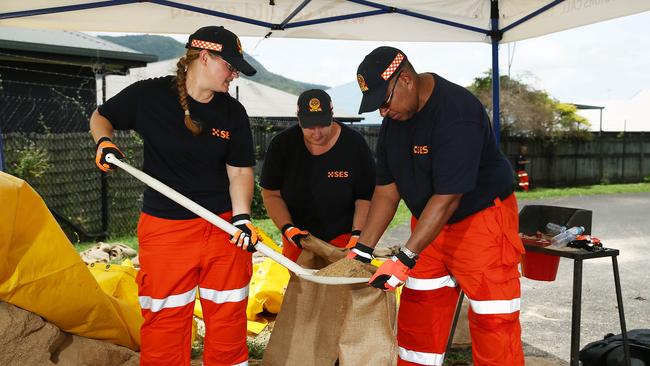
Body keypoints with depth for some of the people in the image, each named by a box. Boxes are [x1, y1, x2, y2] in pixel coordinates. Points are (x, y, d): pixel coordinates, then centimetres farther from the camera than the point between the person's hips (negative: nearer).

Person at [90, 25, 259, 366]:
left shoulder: (233, 112, 1)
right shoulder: (148, 94, -6)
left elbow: (240, 171, 2)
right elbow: (100, 117, 10)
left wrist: (241, 217, -12)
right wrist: (104, 142, -11)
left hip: (223, 226, 2)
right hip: (164, 227, -2)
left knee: (228, 315, 11)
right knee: (164, 319, 7)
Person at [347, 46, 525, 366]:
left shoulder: (457, 113, -26)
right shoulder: (394, 119, -1)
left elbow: (447, 197, -29)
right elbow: (387, 189, 2)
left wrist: (405, 258, -29)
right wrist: (363, 248, -3)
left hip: (481, 218, -7)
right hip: (428, 221, 7)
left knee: (493, 321, -5)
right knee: (417, 315, 12)